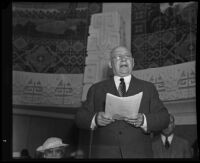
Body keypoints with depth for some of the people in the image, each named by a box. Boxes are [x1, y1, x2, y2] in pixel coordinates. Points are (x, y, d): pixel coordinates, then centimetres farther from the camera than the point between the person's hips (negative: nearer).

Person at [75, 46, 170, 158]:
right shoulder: (96, 89, 13)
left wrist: (144, 121, -15)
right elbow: (80, 117, 7)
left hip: (138, 153, 0)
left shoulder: (148, 88, 13)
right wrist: (95, 119, -14)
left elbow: (164, 118, 4)